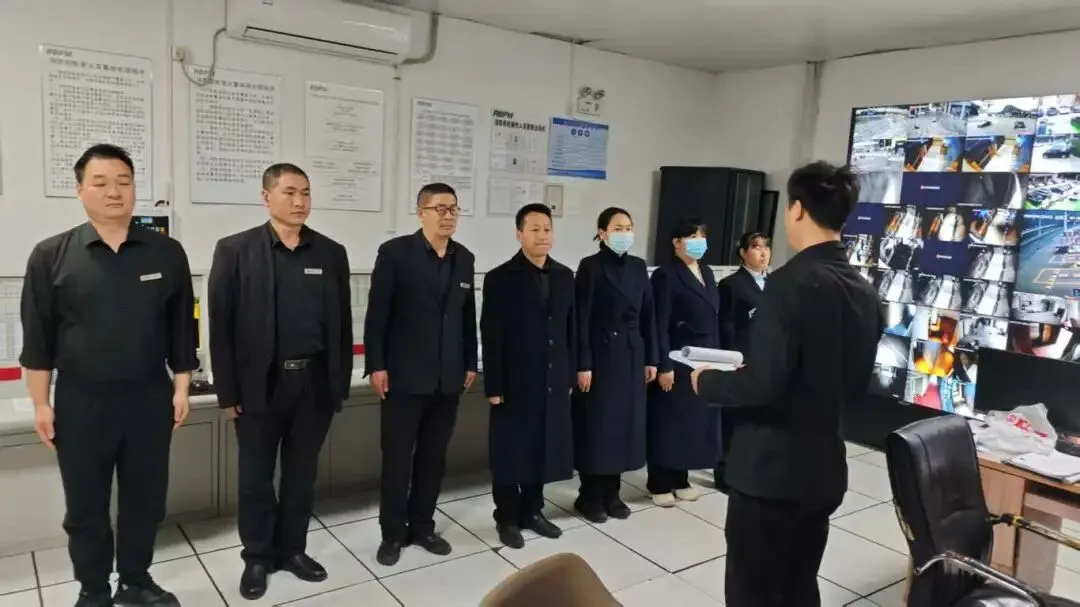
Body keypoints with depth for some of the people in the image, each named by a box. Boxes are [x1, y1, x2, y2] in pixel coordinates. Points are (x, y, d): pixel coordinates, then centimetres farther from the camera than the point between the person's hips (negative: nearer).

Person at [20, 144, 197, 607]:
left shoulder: (166, 253, 0)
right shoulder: (51, 256, -3)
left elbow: (182, 327, 4)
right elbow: (38, 337, 0)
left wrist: (181, 388, 3)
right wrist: (41, 403, -1)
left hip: (149, 399, 1)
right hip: (81, 403, -1)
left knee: (145, 499, 13)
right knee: (85, 507, 12)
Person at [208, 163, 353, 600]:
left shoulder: (332, 253, 4)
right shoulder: (235, 251, -4)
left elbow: (342, 323, 6)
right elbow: (221, 325, -5)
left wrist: (341, 385, 4)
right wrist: (227, 391, -7)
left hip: (315, 383, 2)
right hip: (260, 384, -2)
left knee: (302, 474, 14)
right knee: (256, 476, 11)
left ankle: (292, 549, 31)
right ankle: (257, 557, 28)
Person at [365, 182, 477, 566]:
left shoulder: (464, 258, 8)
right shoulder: (395, 253, -6)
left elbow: (468, 316, 11)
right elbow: (377, 313, -8)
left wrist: (470, 363, 10)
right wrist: (375, 365, -11)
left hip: (448, 377, 4)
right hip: (404, 375, -4)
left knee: (434, 456, 13)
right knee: (397, 456, 6)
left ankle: (422, 525, 27)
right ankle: (393, 532, 21)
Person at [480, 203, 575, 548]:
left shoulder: (565, 276, 8)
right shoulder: (500, 278, -7)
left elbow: (570, 329, 10)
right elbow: (491, 338, -9)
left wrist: (570, 374, 7)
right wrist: (494, 387, -12)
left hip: (553, 382, 5)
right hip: (515, 383, -4)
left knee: (543, 449, 13)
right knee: (510, 453, 6)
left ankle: (532, 510, 29)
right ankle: (507, 518, 21)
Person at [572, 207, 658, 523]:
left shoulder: (638, 266, 9)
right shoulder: (590, 266, -8)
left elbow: (647, 315, 10)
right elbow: (581, 319, -12)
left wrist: (651, 358, 8)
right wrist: (583, 364, -15)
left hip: (631, 355, 6)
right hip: (600, 354, -5)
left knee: (625, 421, 10)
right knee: (596, 424, 2)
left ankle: (611, 493, 23)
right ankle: (589, 496, 16)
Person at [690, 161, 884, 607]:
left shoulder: (791, 282, -19)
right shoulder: (865, 292, 6)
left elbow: (763, 383, -24)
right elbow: (855, 384, 13)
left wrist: (706, 382, -6)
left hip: (771, 468, -8)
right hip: (824, 466, 8)